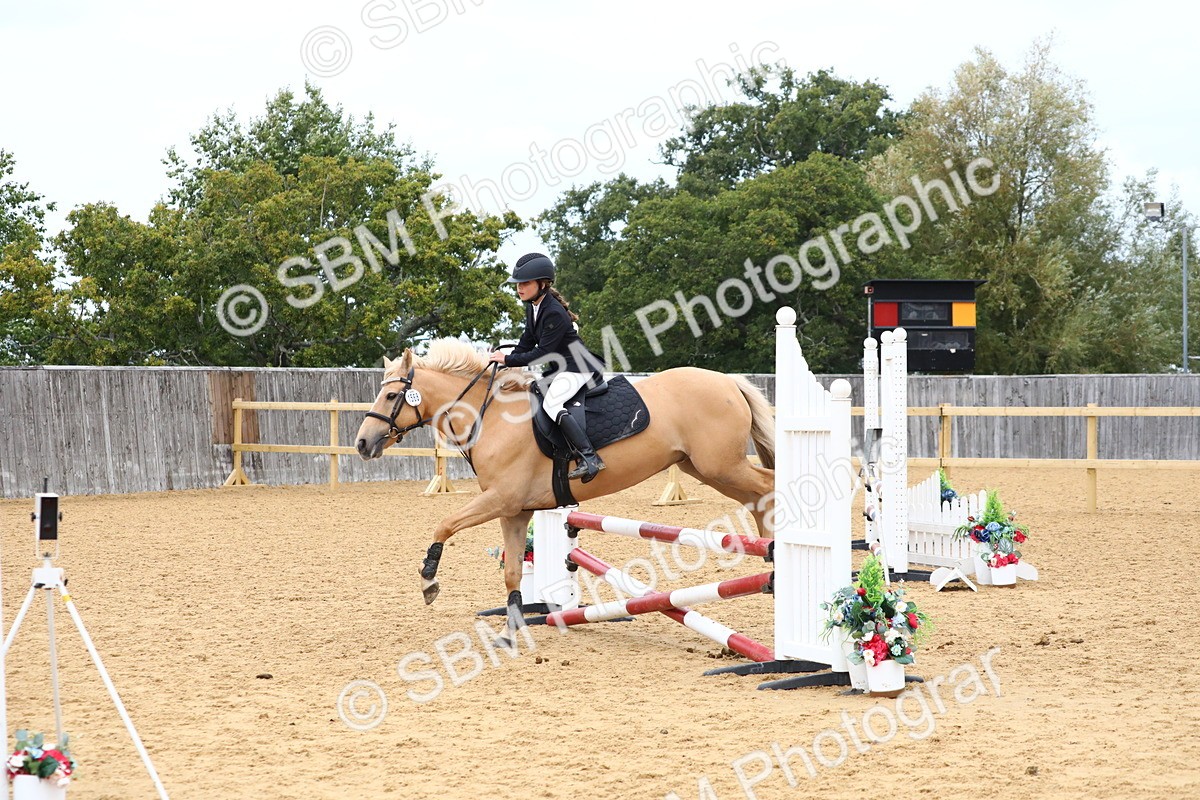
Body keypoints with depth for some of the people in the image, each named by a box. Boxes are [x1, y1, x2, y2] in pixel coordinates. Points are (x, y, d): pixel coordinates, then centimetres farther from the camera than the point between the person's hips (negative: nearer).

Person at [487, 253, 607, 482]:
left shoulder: (554, 313, -24)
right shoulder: (532, 307, 6)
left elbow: (542, 353, -24)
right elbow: (527, 344, 12)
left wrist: (508, 359, -20)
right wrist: (503, 360, 0)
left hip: (578, 368, -11)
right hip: (558, 369, 11)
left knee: (551, 403, -31)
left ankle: (590, 458, -33)